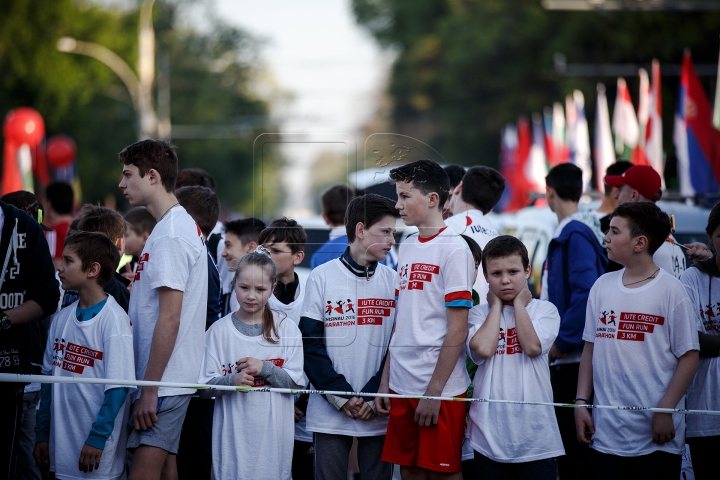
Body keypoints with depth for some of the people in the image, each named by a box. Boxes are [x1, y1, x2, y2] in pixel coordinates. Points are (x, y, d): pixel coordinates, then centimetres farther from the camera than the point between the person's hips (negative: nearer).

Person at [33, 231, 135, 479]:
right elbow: (48, 379, 13)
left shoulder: (114, 319, -11)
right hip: (61, 445, 6)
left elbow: (118, 387, -14)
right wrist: (42, 433, 11)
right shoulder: (61, 319, 8)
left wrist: (98, 437, -17)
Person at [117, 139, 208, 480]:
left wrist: (149, 388, -19)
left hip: (163, 382, -10)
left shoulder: (171, 233, -15)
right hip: (171, 379, 10)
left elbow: (170, 319, -20)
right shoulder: (183, 225, 17)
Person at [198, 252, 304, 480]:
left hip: (272, 433, 0)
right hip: (233, 433, 0)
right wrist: (232, 380, -19)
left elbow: (296, 382, 0)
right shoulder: (218, 331, 2)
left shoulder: (287, 329, 2)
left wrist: (264, 368, -15)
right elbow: (205, 386, 0)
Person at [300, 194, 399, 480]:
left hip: (379, 411, 2)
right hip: (330, 411, -1)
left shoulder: (392, 281, 6)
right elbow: (311, 343, -3)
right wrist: (341, 395, -11)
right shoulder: (322, 277, 0)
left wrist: (374, 396, -10)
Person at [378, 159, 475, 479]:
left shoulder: (454, 249, -10)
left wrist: (434, 391, -15)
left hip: (440, 390, -7)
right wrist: (385, 380, 11)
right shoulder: (407, 248, 12)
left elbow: (457, 330, -13)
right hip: (402, 386, 7)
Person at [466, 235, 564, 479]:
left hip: (535, 434, -1)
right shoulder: (479, 314, 5)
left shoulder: (545, 310, 3)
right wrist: (497, 305, -2)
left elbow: (532, 347, -14)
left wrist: (518, 304, -4)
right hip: (490, 434, 1)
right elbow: (483, 349, -15)